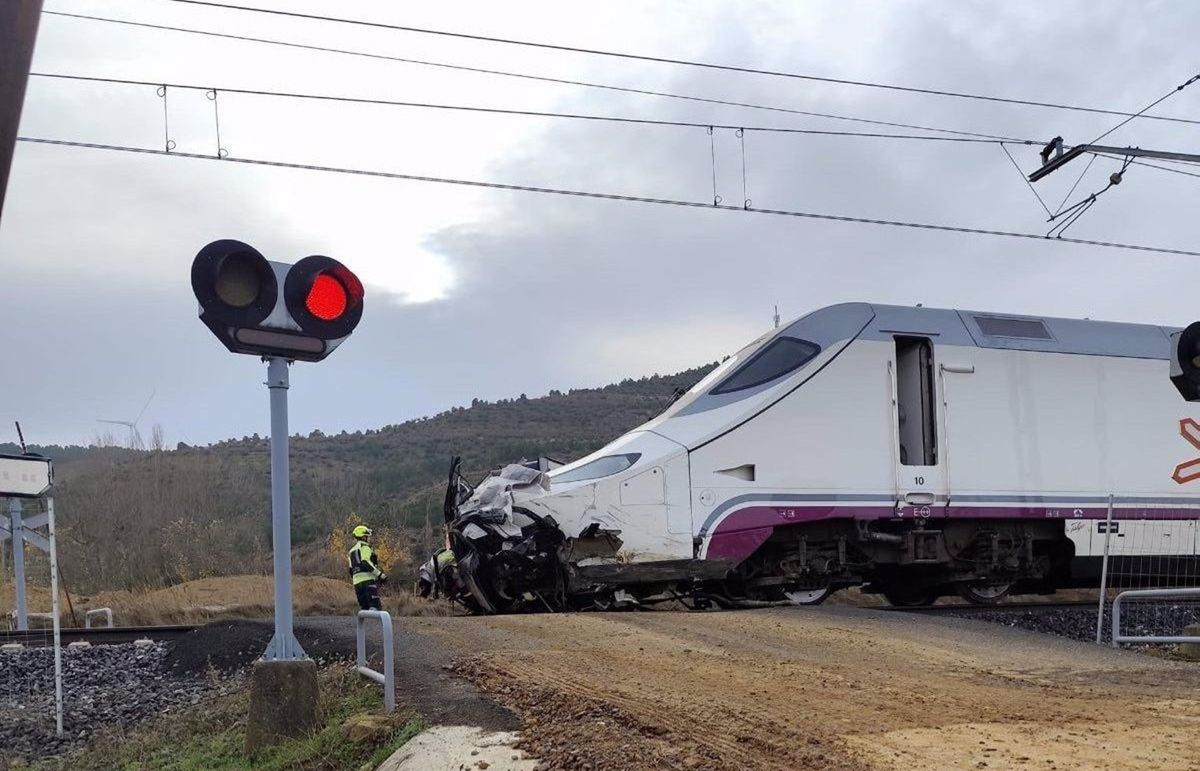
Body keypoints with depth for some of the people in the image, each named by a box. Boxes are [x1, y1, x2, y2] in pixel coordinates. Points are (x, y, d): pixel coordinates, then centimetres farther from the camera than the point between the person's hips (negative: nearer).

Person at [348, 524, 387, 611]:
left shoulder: (352, 551, 25)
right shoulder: (364, 547, -1)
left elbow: (351, 570, 23)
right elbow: (365, 563, -17)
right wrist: (380, 574, -19)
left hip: (357, 582, 8)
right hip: (368, 580, -8)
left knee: (364, 608, 9)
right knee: (375, 606, -15)